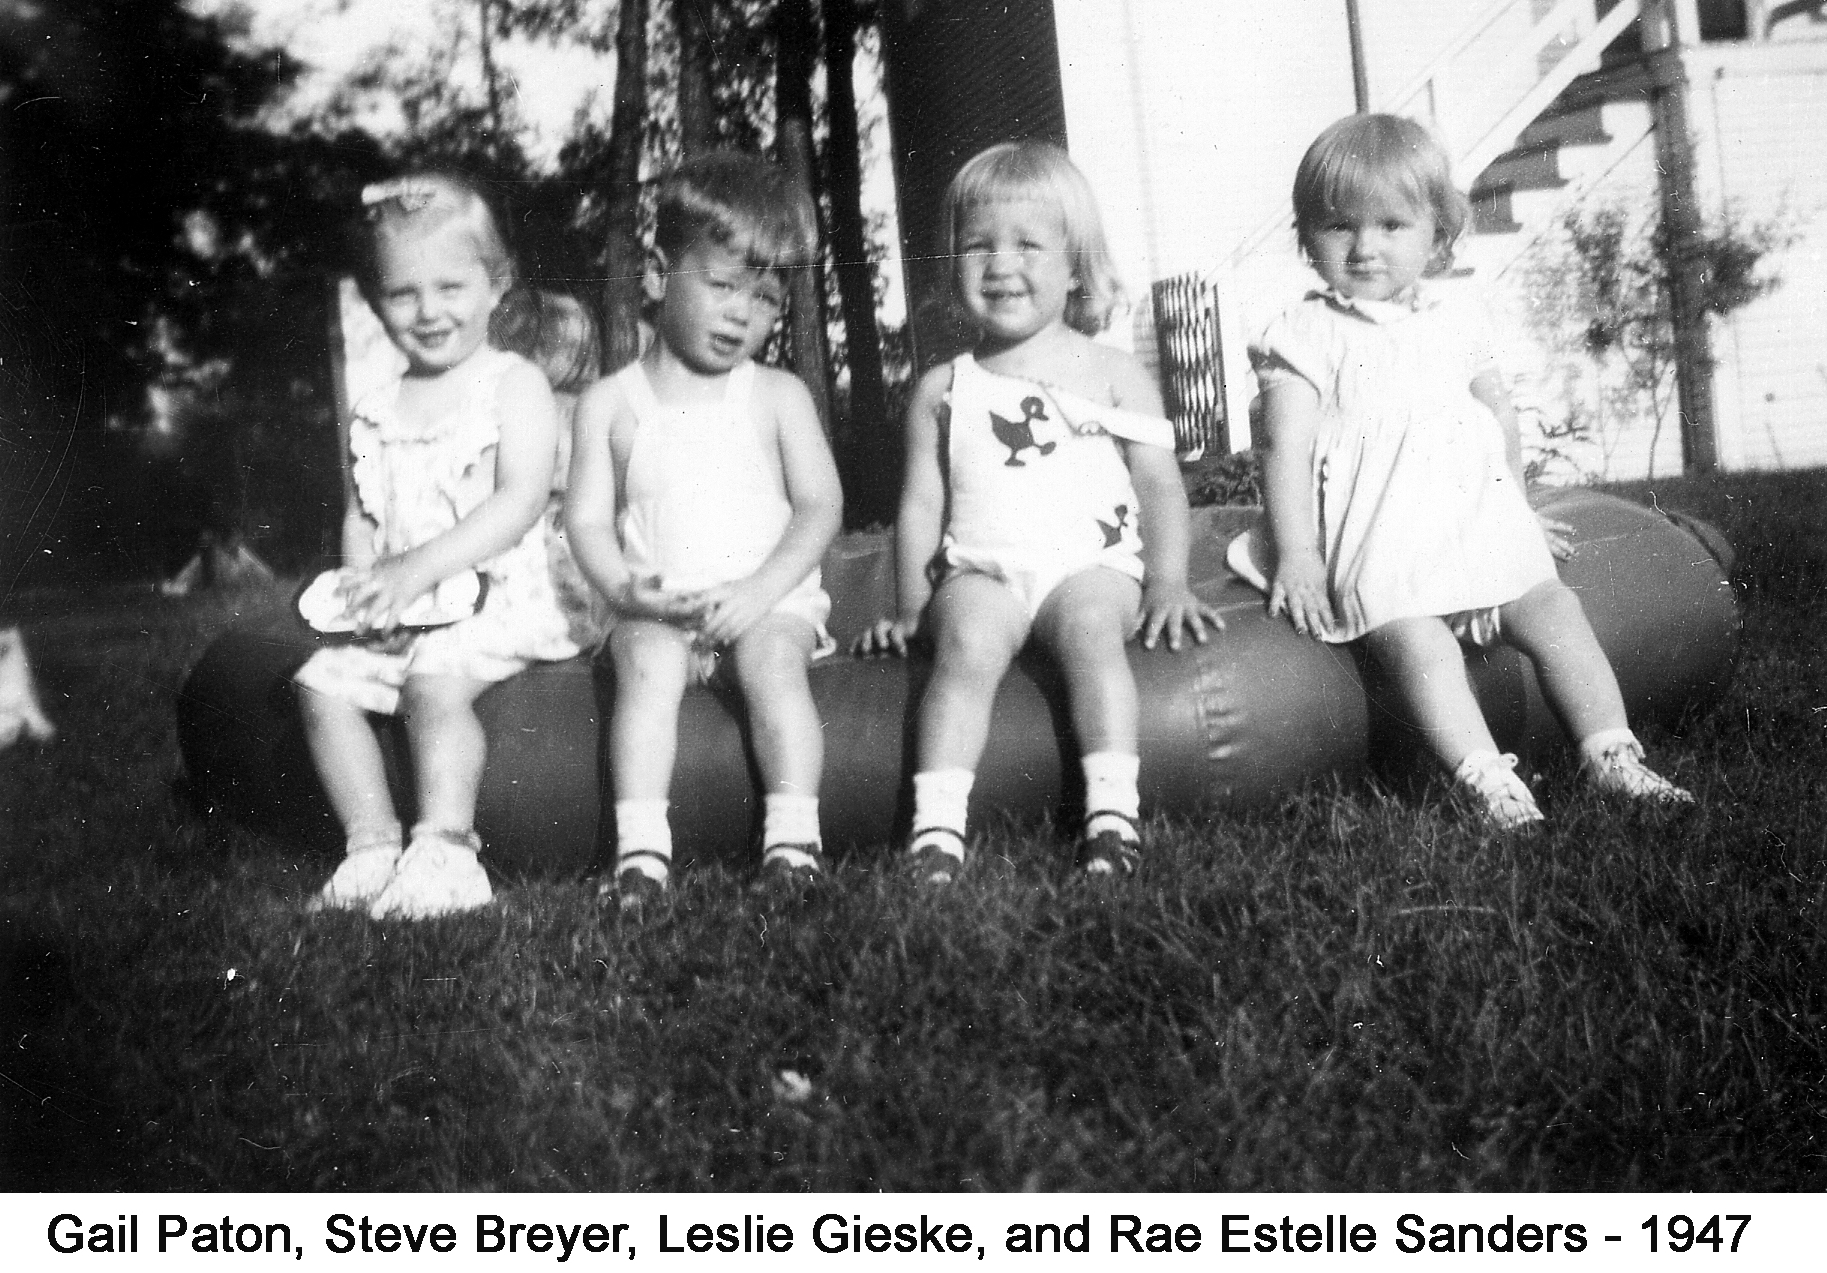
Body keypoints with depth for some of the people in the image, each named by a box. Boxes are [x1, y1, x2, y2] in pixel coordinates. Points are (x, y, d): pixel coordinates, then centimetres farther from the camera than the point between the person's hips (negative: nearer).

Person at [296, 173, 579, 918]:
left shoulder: (515, 385, -2)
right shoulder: (374, 412, 15)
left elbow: (520, 502, -14)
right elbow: (360, 520, 18)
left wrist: (418, 567, -22)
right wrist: (365, 591, -4)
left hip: (496, 601, -6)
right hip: (396, 618, 6)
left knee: (436, 684, -31)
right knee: (322, 684, -13)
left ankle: (444, 850, -30)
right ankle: (372, 848, -11)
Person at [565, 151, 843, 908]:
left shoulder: (777, 396, 7)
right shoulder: (610, 404, 7)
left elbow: (820, 506, 0)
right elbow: (588, 519, 3)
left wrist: (759, 590, -14)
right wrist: (623, 590, -17)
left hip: (770, 600, 0)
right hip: (657, 612, 0)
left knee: (772, 658, -30)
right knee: (647, 661, -29)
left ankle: (794, 836, -31)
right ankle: (640, 847, -34)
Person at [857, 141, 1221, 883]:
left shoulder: (1113, 376, 11)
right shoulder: (942, 390, 15)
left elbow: (1161, 485, 9)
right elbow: (920, 504, 15)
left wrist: (1168, 582, -4)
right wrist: (910, 608, 8)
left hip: (1091, 564, 0)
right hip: (977, 572, 1)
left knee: (1091, 626, -33)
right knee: (966, 641, -30)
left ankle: (1112, 809, -39)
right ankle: (936, 826, -38)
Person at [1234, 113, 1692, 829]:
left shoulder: (1455, 323, 15)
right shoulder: (1306, 338, -1)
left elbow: (1499, 420, 28)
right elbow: (1286, 450, -8)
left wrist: (1515, 507, 29)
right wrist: (1295, 555, -15)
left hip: (1473, 517, 6)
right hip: (1375, 539, -5)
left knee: (1555, 610, -9)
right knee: (1415, 640, -28)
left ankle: (1612, 759, -8)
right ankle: (1487, 781, -34)